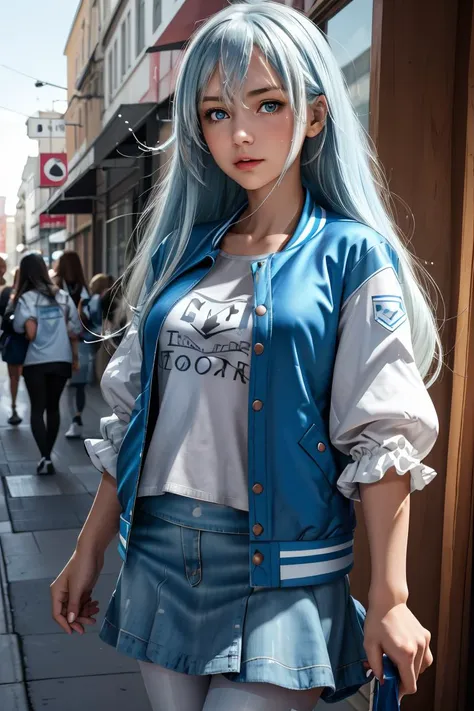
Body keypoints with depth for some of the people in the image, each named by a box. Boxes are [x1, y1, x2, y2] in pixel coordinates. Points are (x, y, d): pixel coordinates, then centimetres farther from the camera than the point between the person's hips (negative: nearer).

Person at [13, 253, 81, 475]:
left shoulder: (26, 299, -6)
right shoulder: (63, 296, 5)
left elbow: (29, 333, -16)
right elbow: (74, 331, 5)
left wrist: (31, 336, 5)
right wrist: (75, 357, 13)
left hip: (36, 361, -3)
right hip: (62, 360, 4)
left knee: (37, 409, 4)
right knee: (53, 407, 15)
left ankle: (45, 458, -9)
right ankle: (47, 456, 19)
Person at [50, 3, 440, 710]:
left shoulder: (352, 256, -5)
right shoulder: (178, 252, 8)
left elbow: (381, 438, -9)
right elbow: (134, 410, 10)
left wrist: (391, 599, -13)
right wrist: (89, 551, 10)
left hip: (283, 572, -4)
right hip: (159, 553, 5)